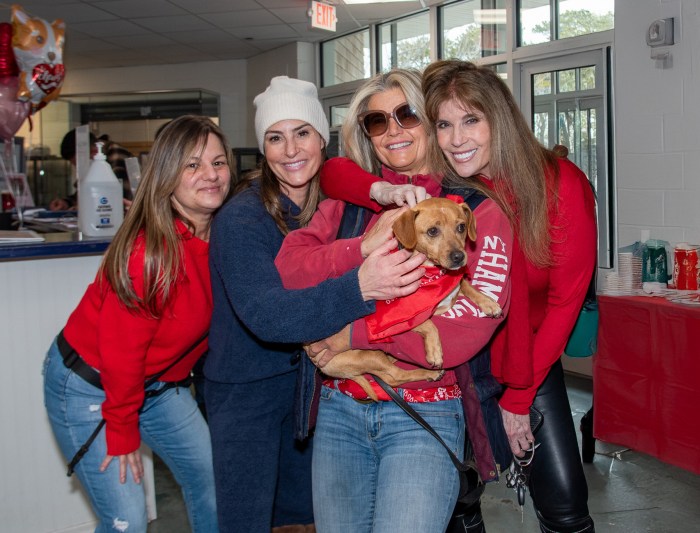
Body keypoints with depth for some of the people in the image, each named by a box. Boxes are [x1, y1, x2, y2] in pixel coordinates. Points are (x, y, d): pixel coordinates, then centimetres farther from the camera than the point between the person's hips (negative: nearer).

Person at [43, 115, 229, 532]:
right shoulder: (149, 249, -29)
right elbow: (120, 350, -22)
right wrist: (123, 433, -12)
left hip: (159, 384, 7)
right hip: (88, 386, -7)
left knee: (212, 479, 12)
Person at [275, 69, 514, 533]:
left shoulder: (478, 207, -4)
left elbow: (464, 330, -15)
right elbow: (288, 268, -2)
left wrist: (356, 334, -11)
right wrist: (363, 247, -17)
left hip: (424, 414, -4)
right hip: (340, 409, 4)